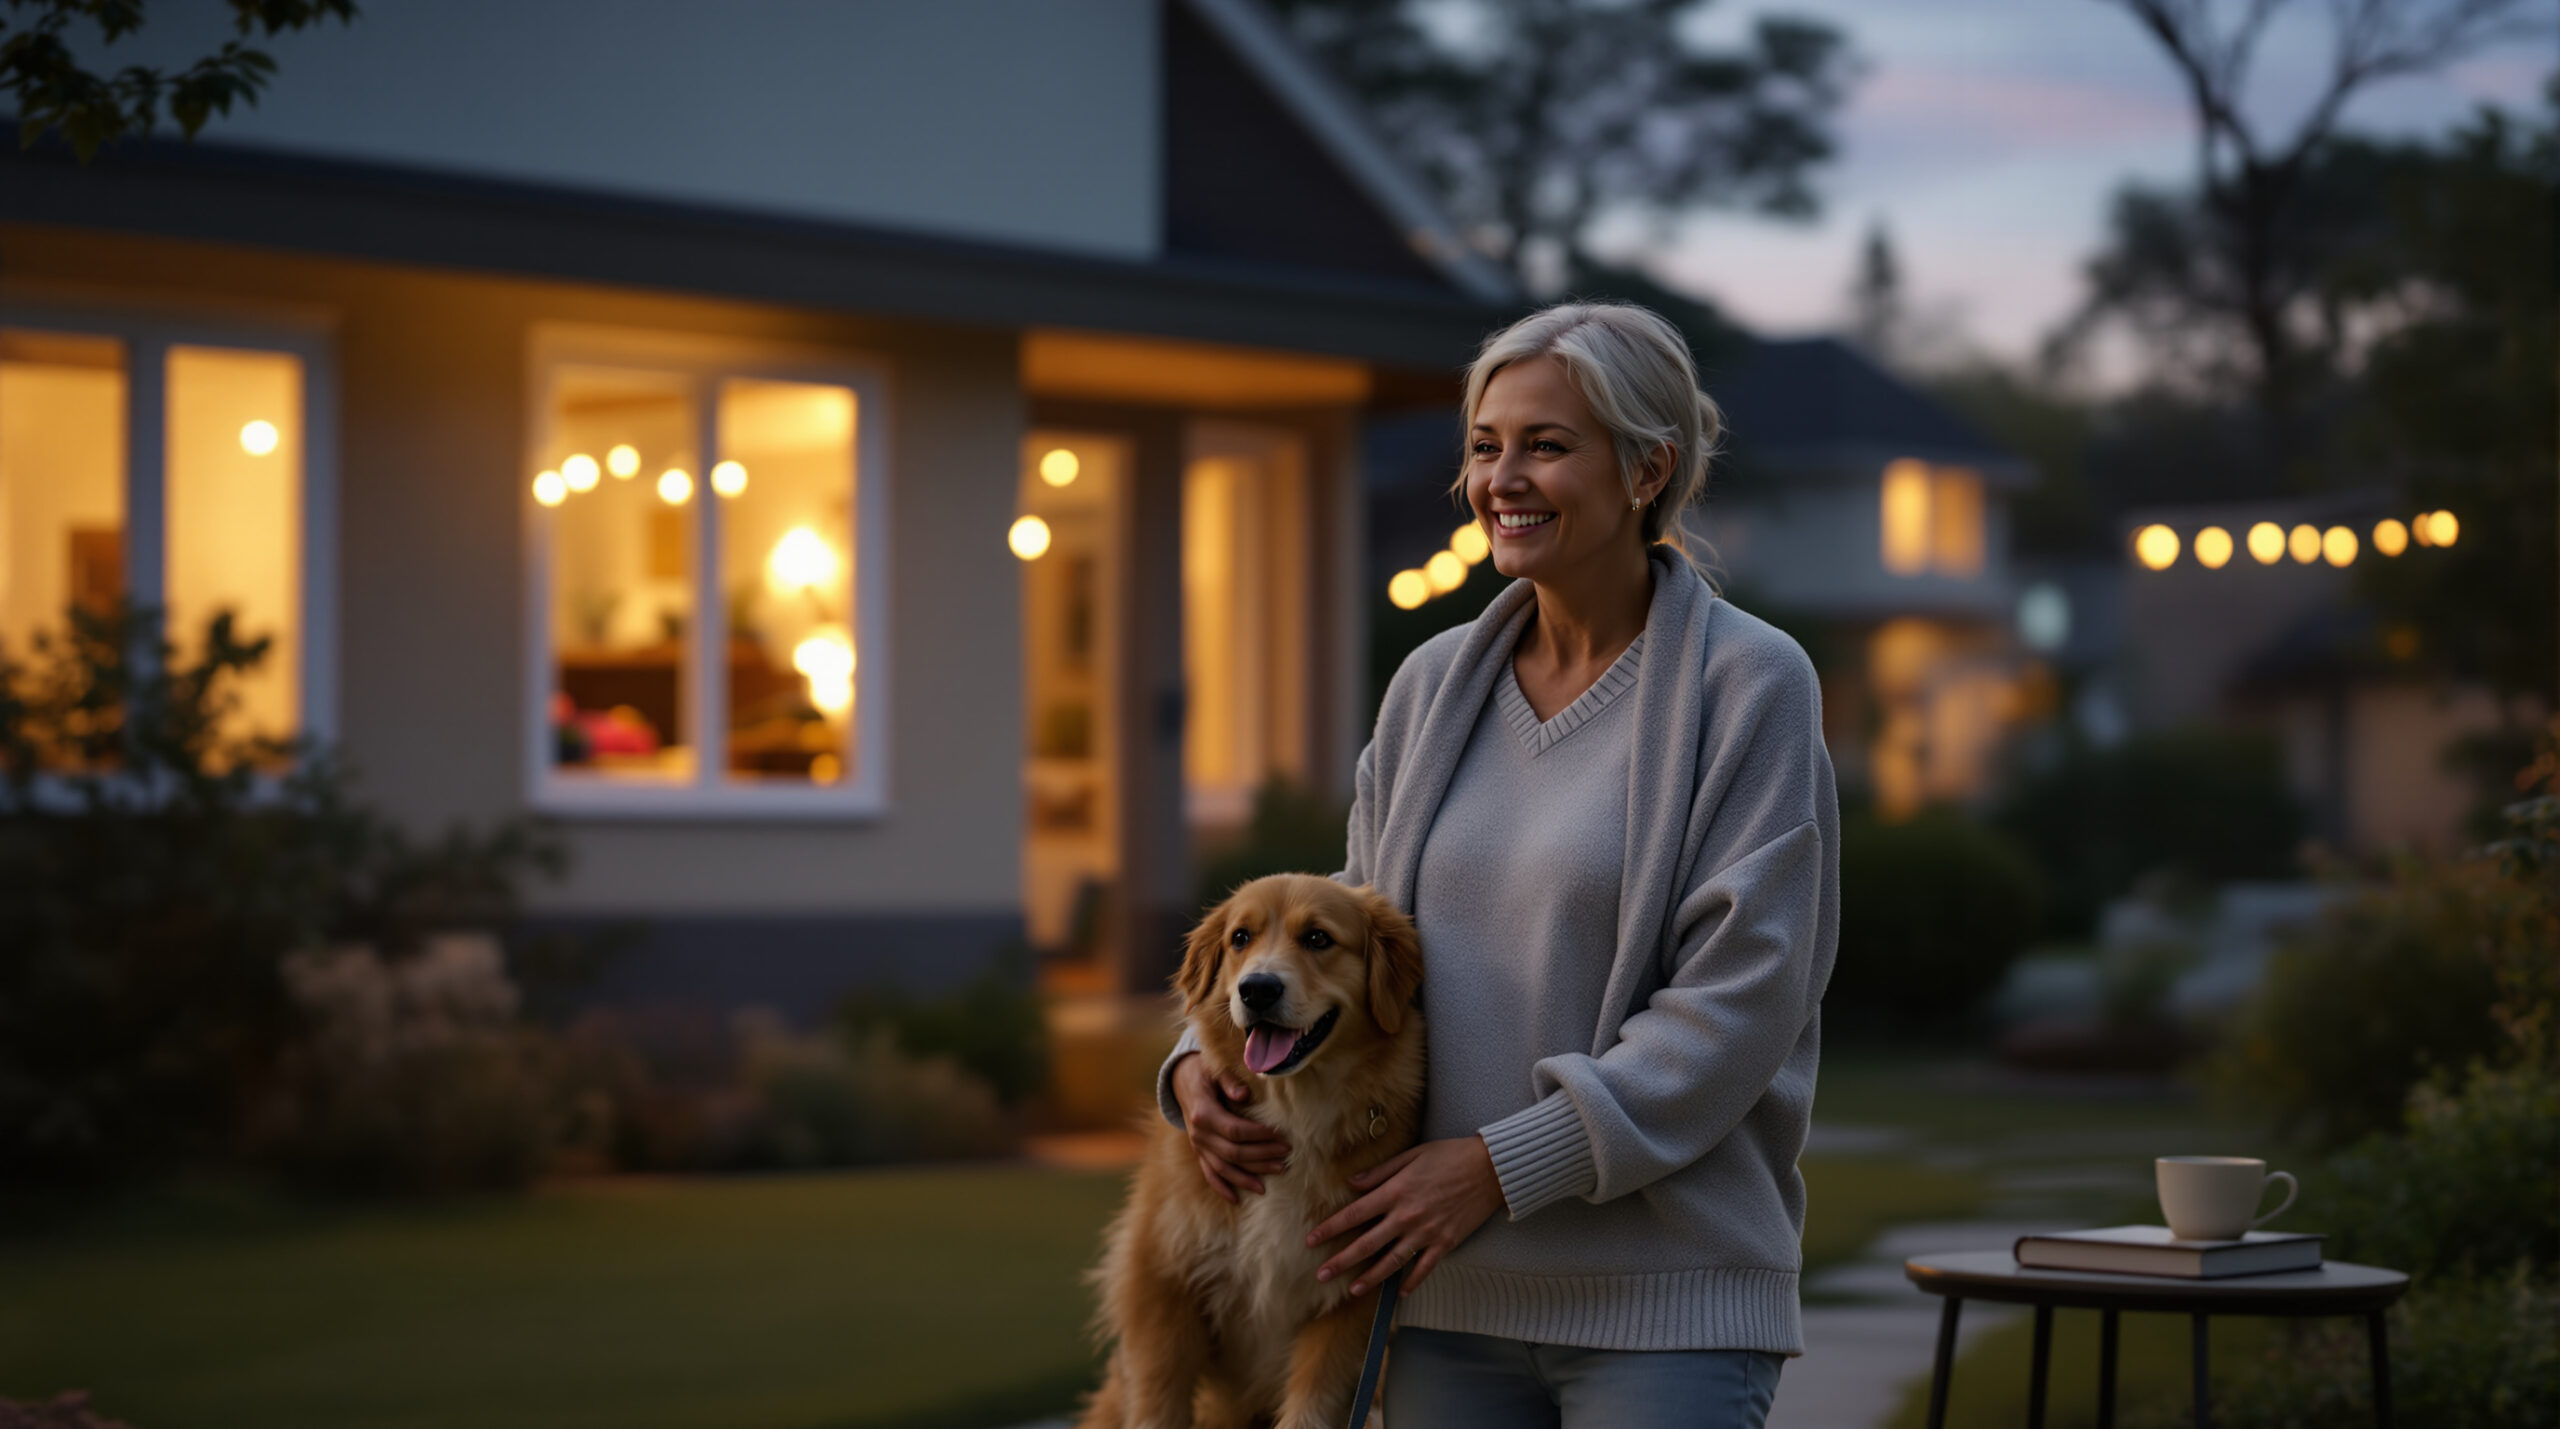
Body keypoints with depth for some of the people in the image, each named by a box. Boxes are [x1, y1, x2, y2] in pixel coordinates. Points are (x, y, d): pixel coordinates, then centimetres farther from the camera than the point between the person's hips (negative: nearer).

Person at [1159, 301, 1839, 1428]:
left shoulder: (1749, 686, -6)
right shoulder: (1434, 684, 10)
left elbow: (1738, 1004, -13)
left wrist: (1500, 1165, -16)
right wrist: (1204, 1061, -2)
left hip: (1663, 1301, -5)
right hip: (1452, 1296, 5)